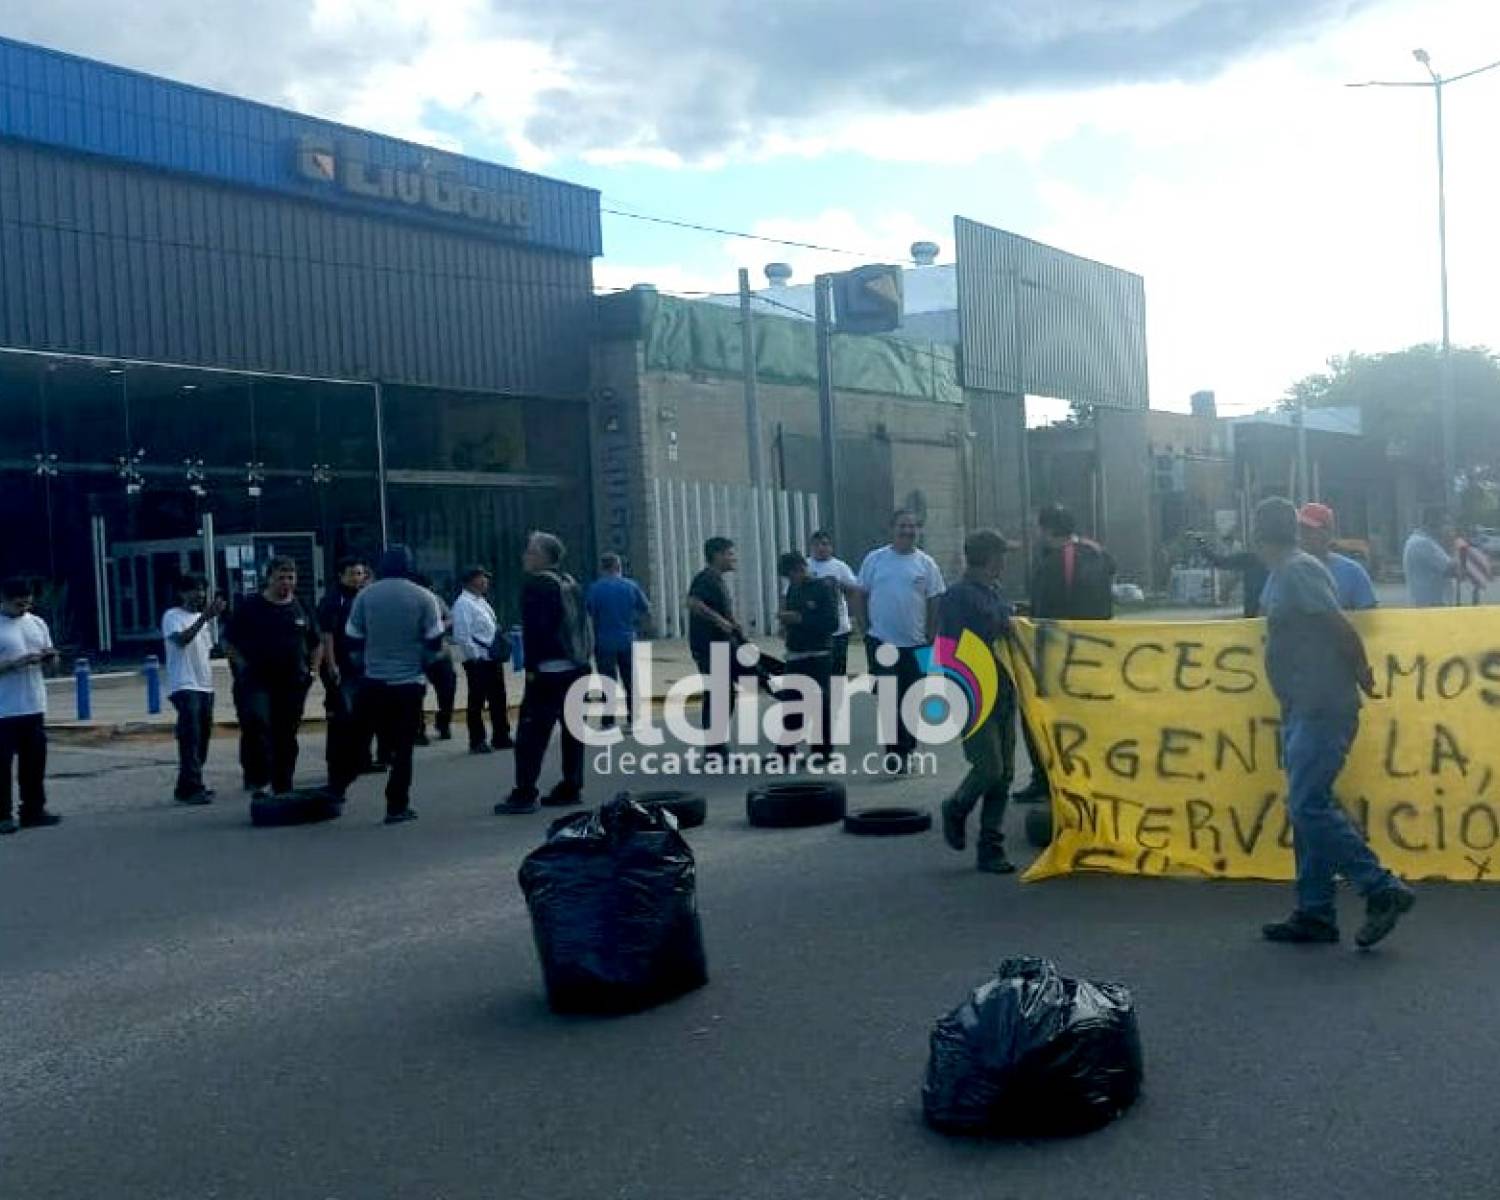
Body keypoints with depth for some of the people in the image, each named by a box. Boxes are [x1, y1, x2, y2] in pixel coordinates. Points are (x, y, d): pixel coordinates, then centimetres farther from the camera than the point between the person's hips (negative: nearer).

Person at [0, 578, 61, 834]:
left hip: (34, 706, 6)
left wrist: (50, 657, -5)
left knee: (35, 760, 11)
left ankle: (33, 810, 21)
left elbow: (47, 656, 17)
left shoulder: (37, 623, 10)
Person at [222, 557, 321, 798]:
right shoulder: (249, 606, 0)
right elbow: (229, 642, 4)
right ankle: (259, 779, -19)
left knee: (287, 736, 7)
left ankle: (283, 788, 18)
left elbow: (316, 644, 20)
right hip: (257, 680, -3)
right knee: (257, 721, -26)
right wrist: (244, 666, -6)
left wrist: (313, 670, 8)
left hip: (293, 682, 3)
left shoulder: (302, 608, 10)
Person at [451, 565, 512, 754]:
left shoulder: (481, 601, 15)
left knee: (499, 699, 14)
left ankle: (501, 737, 23)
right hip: (477, 661, -9)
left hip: (492, 659, 9)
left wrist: (500, 650, 14)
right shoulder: (463, 603, -13)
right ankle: (477, 742, 9)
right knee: (477, 701, 1)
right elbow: (462, 635, -19)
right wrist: (476, 656, -19)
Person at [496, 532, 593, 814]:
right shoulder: (571, 583, 15)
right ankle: (571, 788, 14)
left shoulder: (535, 585, -12)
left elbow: (533, 629, -17)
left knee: (531, 732, -6)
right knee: (572, 727, 11)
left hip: (548, 671, -9)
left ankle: (524, 794, -8)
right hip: (578, 666, 9)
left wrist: (531, 667, -14)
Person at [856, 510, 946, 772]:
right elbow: (862, 595, 8)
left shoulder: (925, 563, 2)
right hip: (881, 641, -1)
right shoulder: (874, 559, 2)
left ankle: (903, 749, 19)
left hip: (915, 642, 1)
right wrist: (867, 625, 1)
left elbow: (934, 601, 3)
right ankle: (898, 749, 0)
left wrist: (930, 636, -1)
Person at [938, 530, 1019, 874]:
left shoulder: (995, 594, 15)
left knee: (1003, 774, 7)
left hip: (1002, 694, 8)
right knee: (989, 768, -12)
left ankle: (990, 850, 14)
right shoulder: (958, 597, -10)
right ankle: (956, 810, 19)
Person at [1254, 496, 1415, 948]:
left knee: (1309, 806, -13)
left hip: (1322, 710, -10)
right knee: (1307, 809, 10)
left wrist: (1362, 675, -6)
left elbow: (1340, 626, -16)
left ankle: (1383, 890, -6)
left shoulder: (1297, 570, -13)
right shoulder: (1282, 574, 16)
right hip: (1303, 710, 10)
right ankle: (1314, 914, 14)